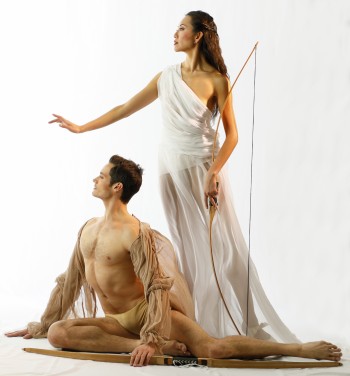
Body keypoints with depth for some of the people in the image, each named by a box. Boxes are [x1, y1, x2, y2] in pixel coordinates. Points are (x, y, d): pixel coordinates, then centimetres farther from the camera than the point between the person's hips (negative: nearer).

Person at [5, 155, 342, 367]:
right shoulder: (88, 228, 12)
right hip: (116, 322, 7)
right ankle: (159, 347, -25)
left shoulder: (135, 233, -13)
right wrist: (42, 324, 22)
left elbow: (157, 287, -20)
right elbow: (70, 280, 20)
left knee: (213, 347, -26)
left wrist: (152, 339, -30)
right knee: (57, 333, -22)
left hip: (145, 311, -7)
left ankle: (301, 349, -19)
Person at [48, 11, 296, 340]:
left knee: (218, 246, -5)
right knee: (185, 246, 7)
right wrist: (81, 128, 15)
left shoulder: (216, 81, -6)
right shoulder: (167, 77, 8)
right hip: (171, 168, 5)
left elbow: (231, 134, -6)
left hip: (202, 167, -4)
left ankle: (243, 326, 2)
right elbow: (125, 109, 14)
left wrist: (213, 173, -18)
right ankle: (197, 325, 13)